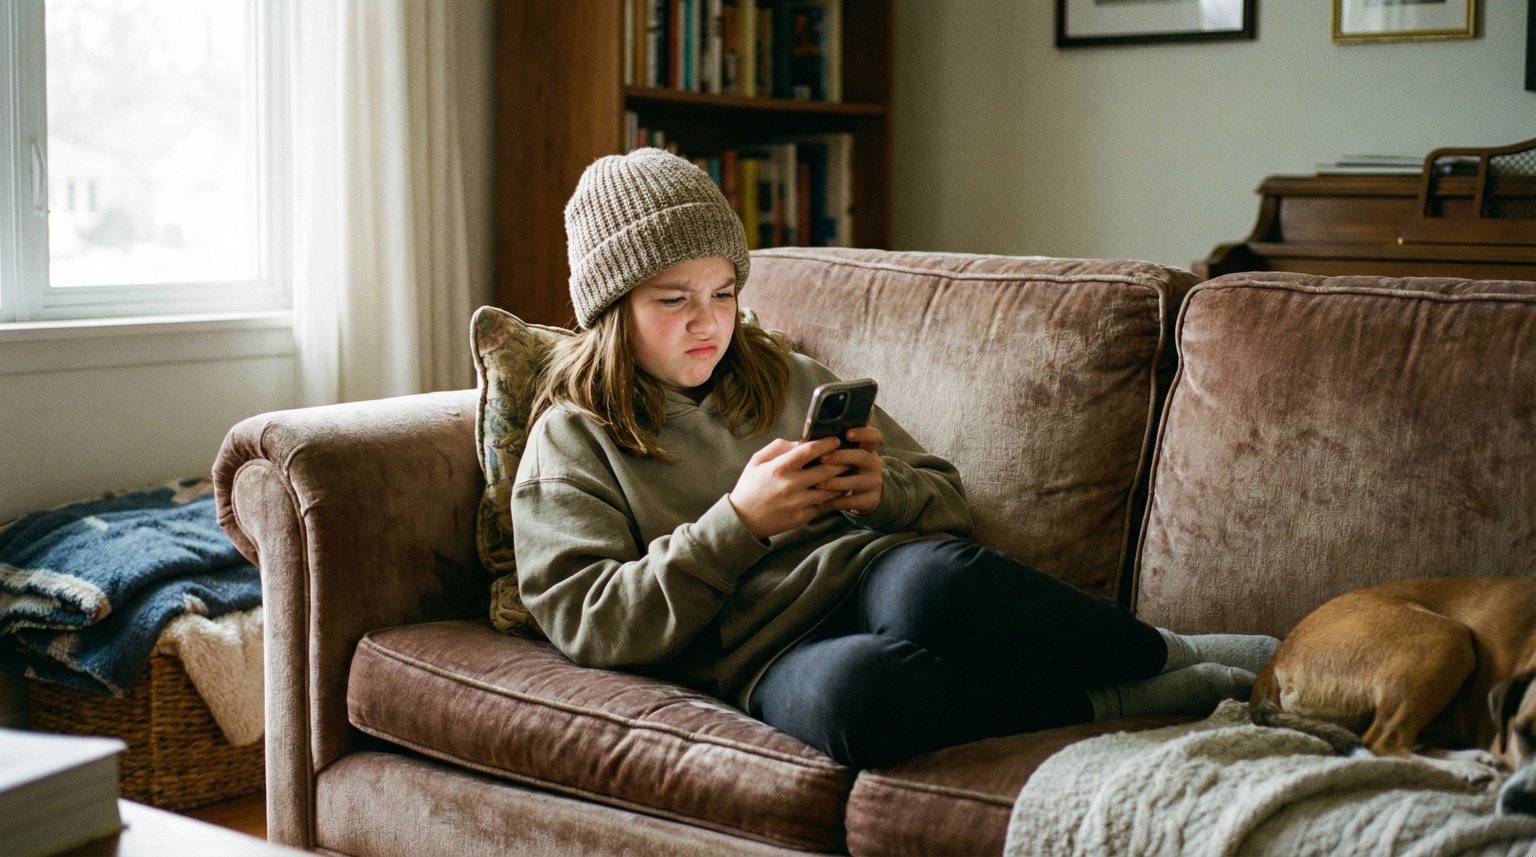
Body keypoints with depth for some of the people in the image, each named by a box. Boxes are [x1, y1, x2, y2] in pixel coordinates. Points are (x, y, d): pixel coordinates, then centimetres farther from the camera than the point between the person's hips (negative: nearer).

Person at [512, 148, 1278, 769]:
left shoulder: (789, 379, 23)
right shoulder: (571, 442, 11)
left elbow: (946, 501, 23)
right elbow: (587, 621, -2)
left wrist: (883, 492, -2)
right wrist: (738, 522, -11)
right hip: (770, 651, -3)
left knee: (932, 581, -37)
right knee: (850, 690, -41)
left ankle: (1179, 655, -19)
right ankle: (1193, 683, -27)